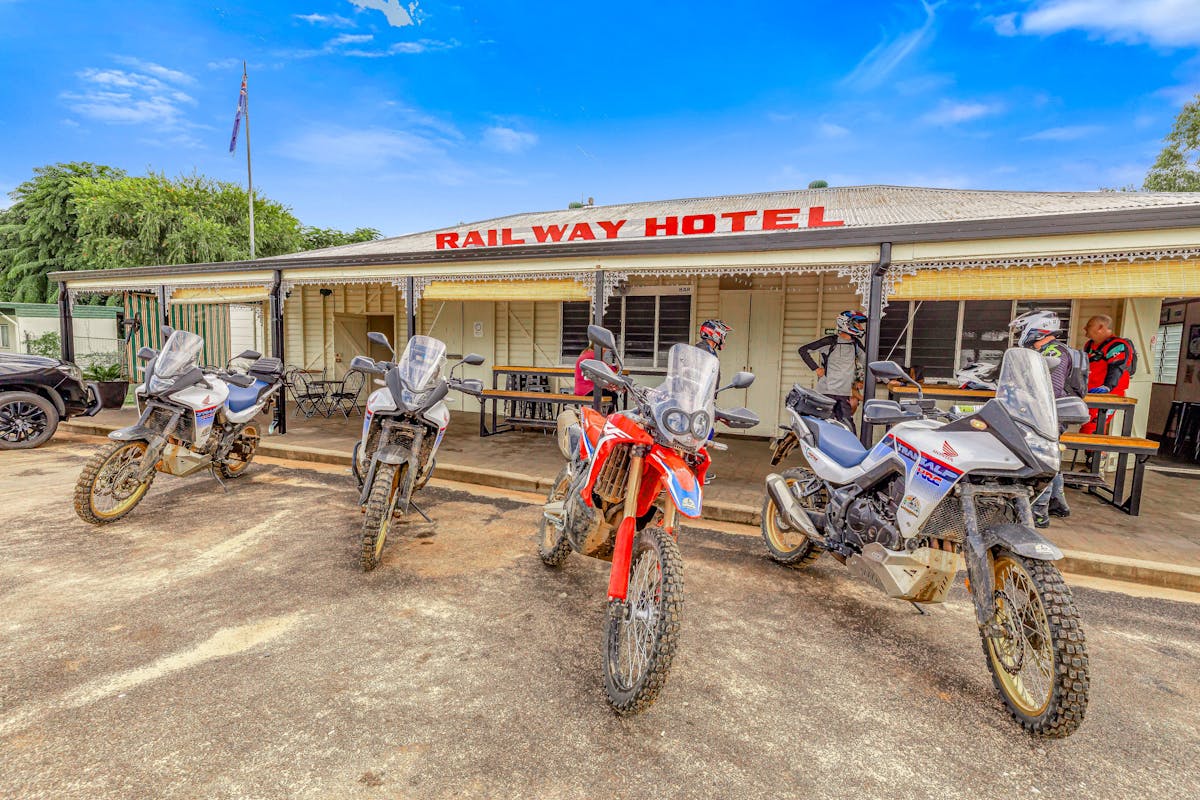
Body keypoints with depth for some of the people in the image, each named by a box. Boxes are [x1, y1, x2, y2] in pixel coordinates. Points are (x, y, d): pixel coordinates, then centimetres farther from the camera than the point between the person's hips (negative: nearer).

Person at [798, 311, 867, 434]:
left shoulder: (856, 344, 10)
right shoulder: (830, 342, -6)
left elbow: (865, 361, 28)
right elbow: (803, 350, -5)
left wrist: (859, 379, 20)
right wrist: (816, 368, -7)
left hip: (845, 393, 5)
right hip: (827, 391, -5)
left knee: (849, 428, -1)